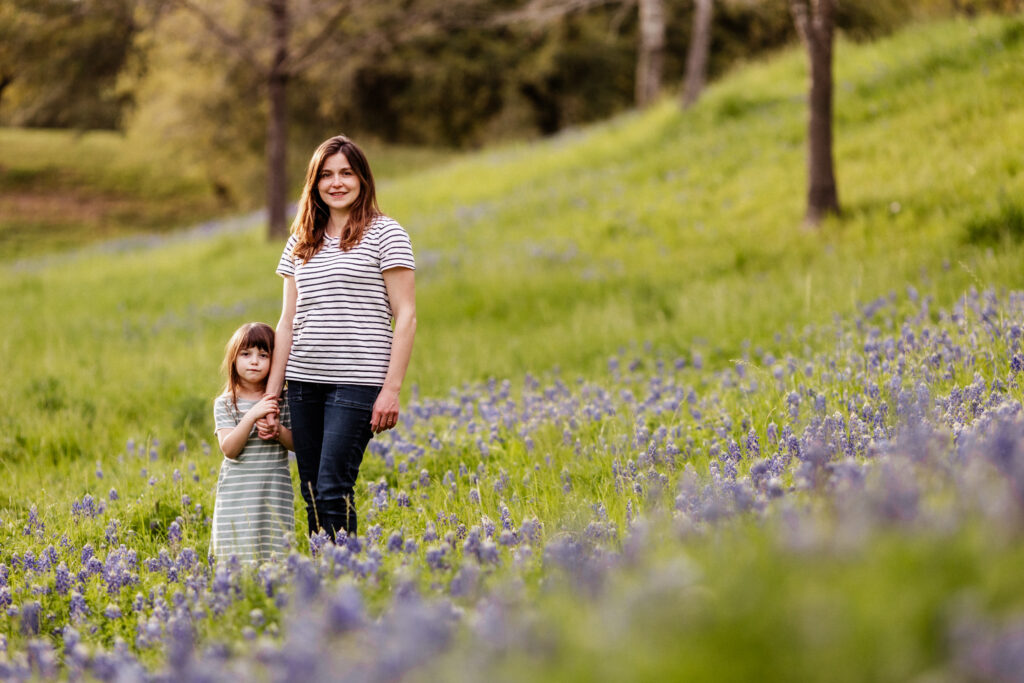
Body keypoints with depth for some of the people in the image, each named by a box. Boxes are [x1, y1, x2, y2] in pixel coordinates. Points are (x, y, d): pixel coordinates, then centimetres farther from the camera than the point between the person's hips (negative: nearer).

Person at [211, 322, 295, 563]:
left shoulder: (281, 400, 5)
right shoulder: (225, 404, 1)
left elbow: (298, 444, 4)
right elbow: (229, 449, -10)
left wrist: (278, 430, -15)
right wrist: (252, 416, -21)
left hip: (275, 491, 1)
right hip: (237, 495, -1)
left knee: (275, 556, -6)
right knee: (237, 556, -7)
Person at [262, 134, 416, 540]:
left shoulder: (385, 234, -1)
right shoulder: (301, 242, 15)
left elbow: (405, 316, -5)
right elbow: (288, 321, 15)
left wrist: (392, 389, -12)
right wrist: (271, 393, 10)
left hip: (357, 382, -5)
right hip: (305, 382, 5)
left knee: (333, 490, -13)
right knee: (311, 492, 4)